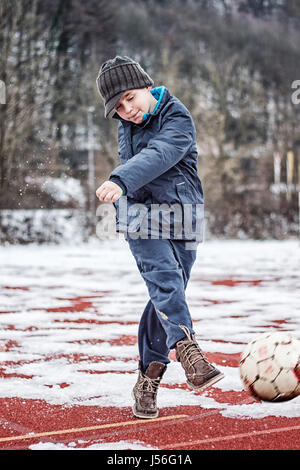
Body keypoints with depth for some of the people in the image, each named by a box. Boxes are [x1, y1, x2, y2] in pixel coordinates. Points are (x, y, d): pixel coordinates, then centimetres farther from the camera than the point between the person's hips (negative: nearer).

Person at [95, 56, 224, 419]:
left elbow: (158, 156, -31)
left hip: (181, 218, -2)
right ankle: (188, 352, -36)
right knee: (166, 282, -22)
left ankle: (147, 380, 9)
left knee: (167, 297, -1)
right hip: (142, 218, 2)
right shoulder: (125, 125, 7)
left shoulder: (177, 118, -13)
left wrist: (120, 181, -46)